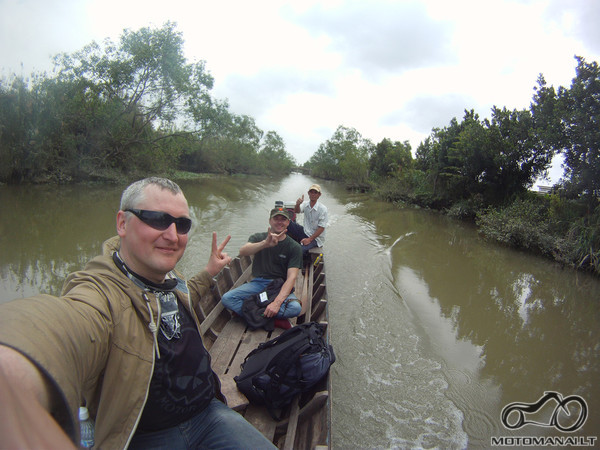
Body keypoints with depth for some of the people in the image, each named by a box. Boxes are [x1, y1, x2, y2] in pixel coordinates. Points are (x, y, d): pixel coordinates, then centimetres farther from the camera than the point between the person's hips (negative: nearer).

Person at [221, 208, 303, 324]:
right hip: (257, 283, 2)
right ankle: (273, 320, -24)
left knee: (296, 308, -32)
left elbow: (291, 277, -12)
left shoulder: (294, 247, 0)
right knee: (226, 298, -22)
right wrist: (265, 244, -37)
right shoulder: (258, 238, 7)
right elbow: (242, 251, -16)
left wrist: (277, 302, -28)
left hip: (280, 286, -2)